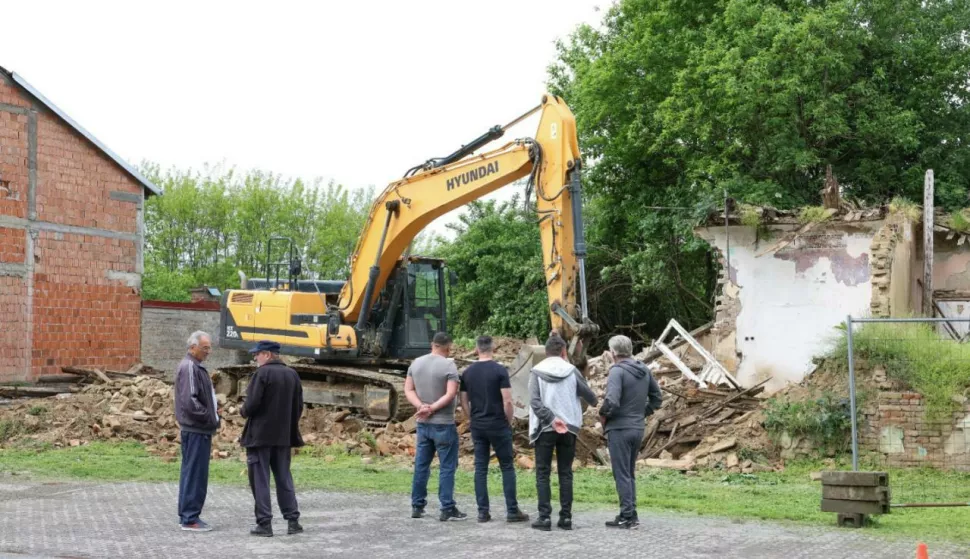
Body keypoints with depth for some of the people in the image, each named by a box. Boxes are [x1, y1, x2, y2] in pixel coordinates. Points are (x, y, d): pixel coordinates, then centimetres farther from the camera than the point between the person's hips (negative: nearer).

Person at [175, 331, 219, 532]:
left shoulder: (196, 367, 18)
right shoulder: (188, 368, -15)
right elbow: (189, 401, -23)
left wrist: (212, 412, 12)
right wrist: (208, 416, -15)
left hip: (199, 430, 11)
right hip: (196, 430, -11)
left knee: (191, 472, 14)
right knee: (195, 473, -7)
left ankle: (187, 515, 20)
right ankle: (190, 518, -3)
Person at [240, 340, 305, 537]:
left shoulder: (262, 373, -13)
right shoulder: (292, 375, 8)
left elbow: (252, 404, -18)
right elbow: (299, 407, 9)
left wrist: (243, 411, 2)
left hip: (260, 435, -6)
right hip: (284, 435, 6)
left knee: (260, 480, 0)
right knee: (284, 478, 14)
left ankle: (264, 523, 0)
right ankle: (293, 520, 11)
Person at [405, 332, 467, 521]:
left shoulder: (416, 363, 7)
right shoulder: (449, 366, -12)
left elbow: (408, 389, 4)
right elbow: (451, 394, -19)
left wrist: (421, 406, -9)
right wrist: (432, 408, -15)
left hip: (422, 423, 6)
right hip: (443, 424, -6)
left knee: (421, 465, 13)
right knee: (447, 467, 0)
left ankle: (417, 506, 17)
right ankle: (447, 509, 0)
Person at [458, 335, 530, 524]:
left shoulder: (467, 373, 4)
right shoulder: (500, 370, -10)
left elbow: (464, 402, 8)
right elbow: (507, 401, -13)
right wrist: (509, 421, 1)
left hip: (477, 426, 4)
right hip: (498, 425, -4)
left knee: (480, 468, 7)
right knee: (507, 467, 3)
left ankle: (483, 512, 7)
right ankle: (512, 511, 2)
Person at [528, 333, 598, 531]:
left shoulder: (537, 372, -5)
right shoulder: (571, 371, 0)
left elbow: (535, 402, -15)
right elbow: (589, 395, 6)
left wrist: (551, 420, -16)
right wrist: (595, 403, 27)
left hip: (544, 429, -2)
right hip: (569, 429, 2)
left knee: (543, 473, 5)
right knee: (566, 473, 10)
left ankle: (545, 517, -1)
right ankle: (566, 517, 8)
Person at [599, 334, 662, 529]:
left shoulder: (617, 371, -16)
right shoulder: (644, 370, 8)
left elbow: (611, 401, -27)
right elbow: (657, 397, 15)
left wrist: (603, 414, -8)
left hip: (619, 429, -7)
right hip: (638, 429, 7)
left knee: (622, 475, -1)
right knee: (630, 474, 16)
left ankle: (628, 516, 0)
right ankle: (630, 514, 18)